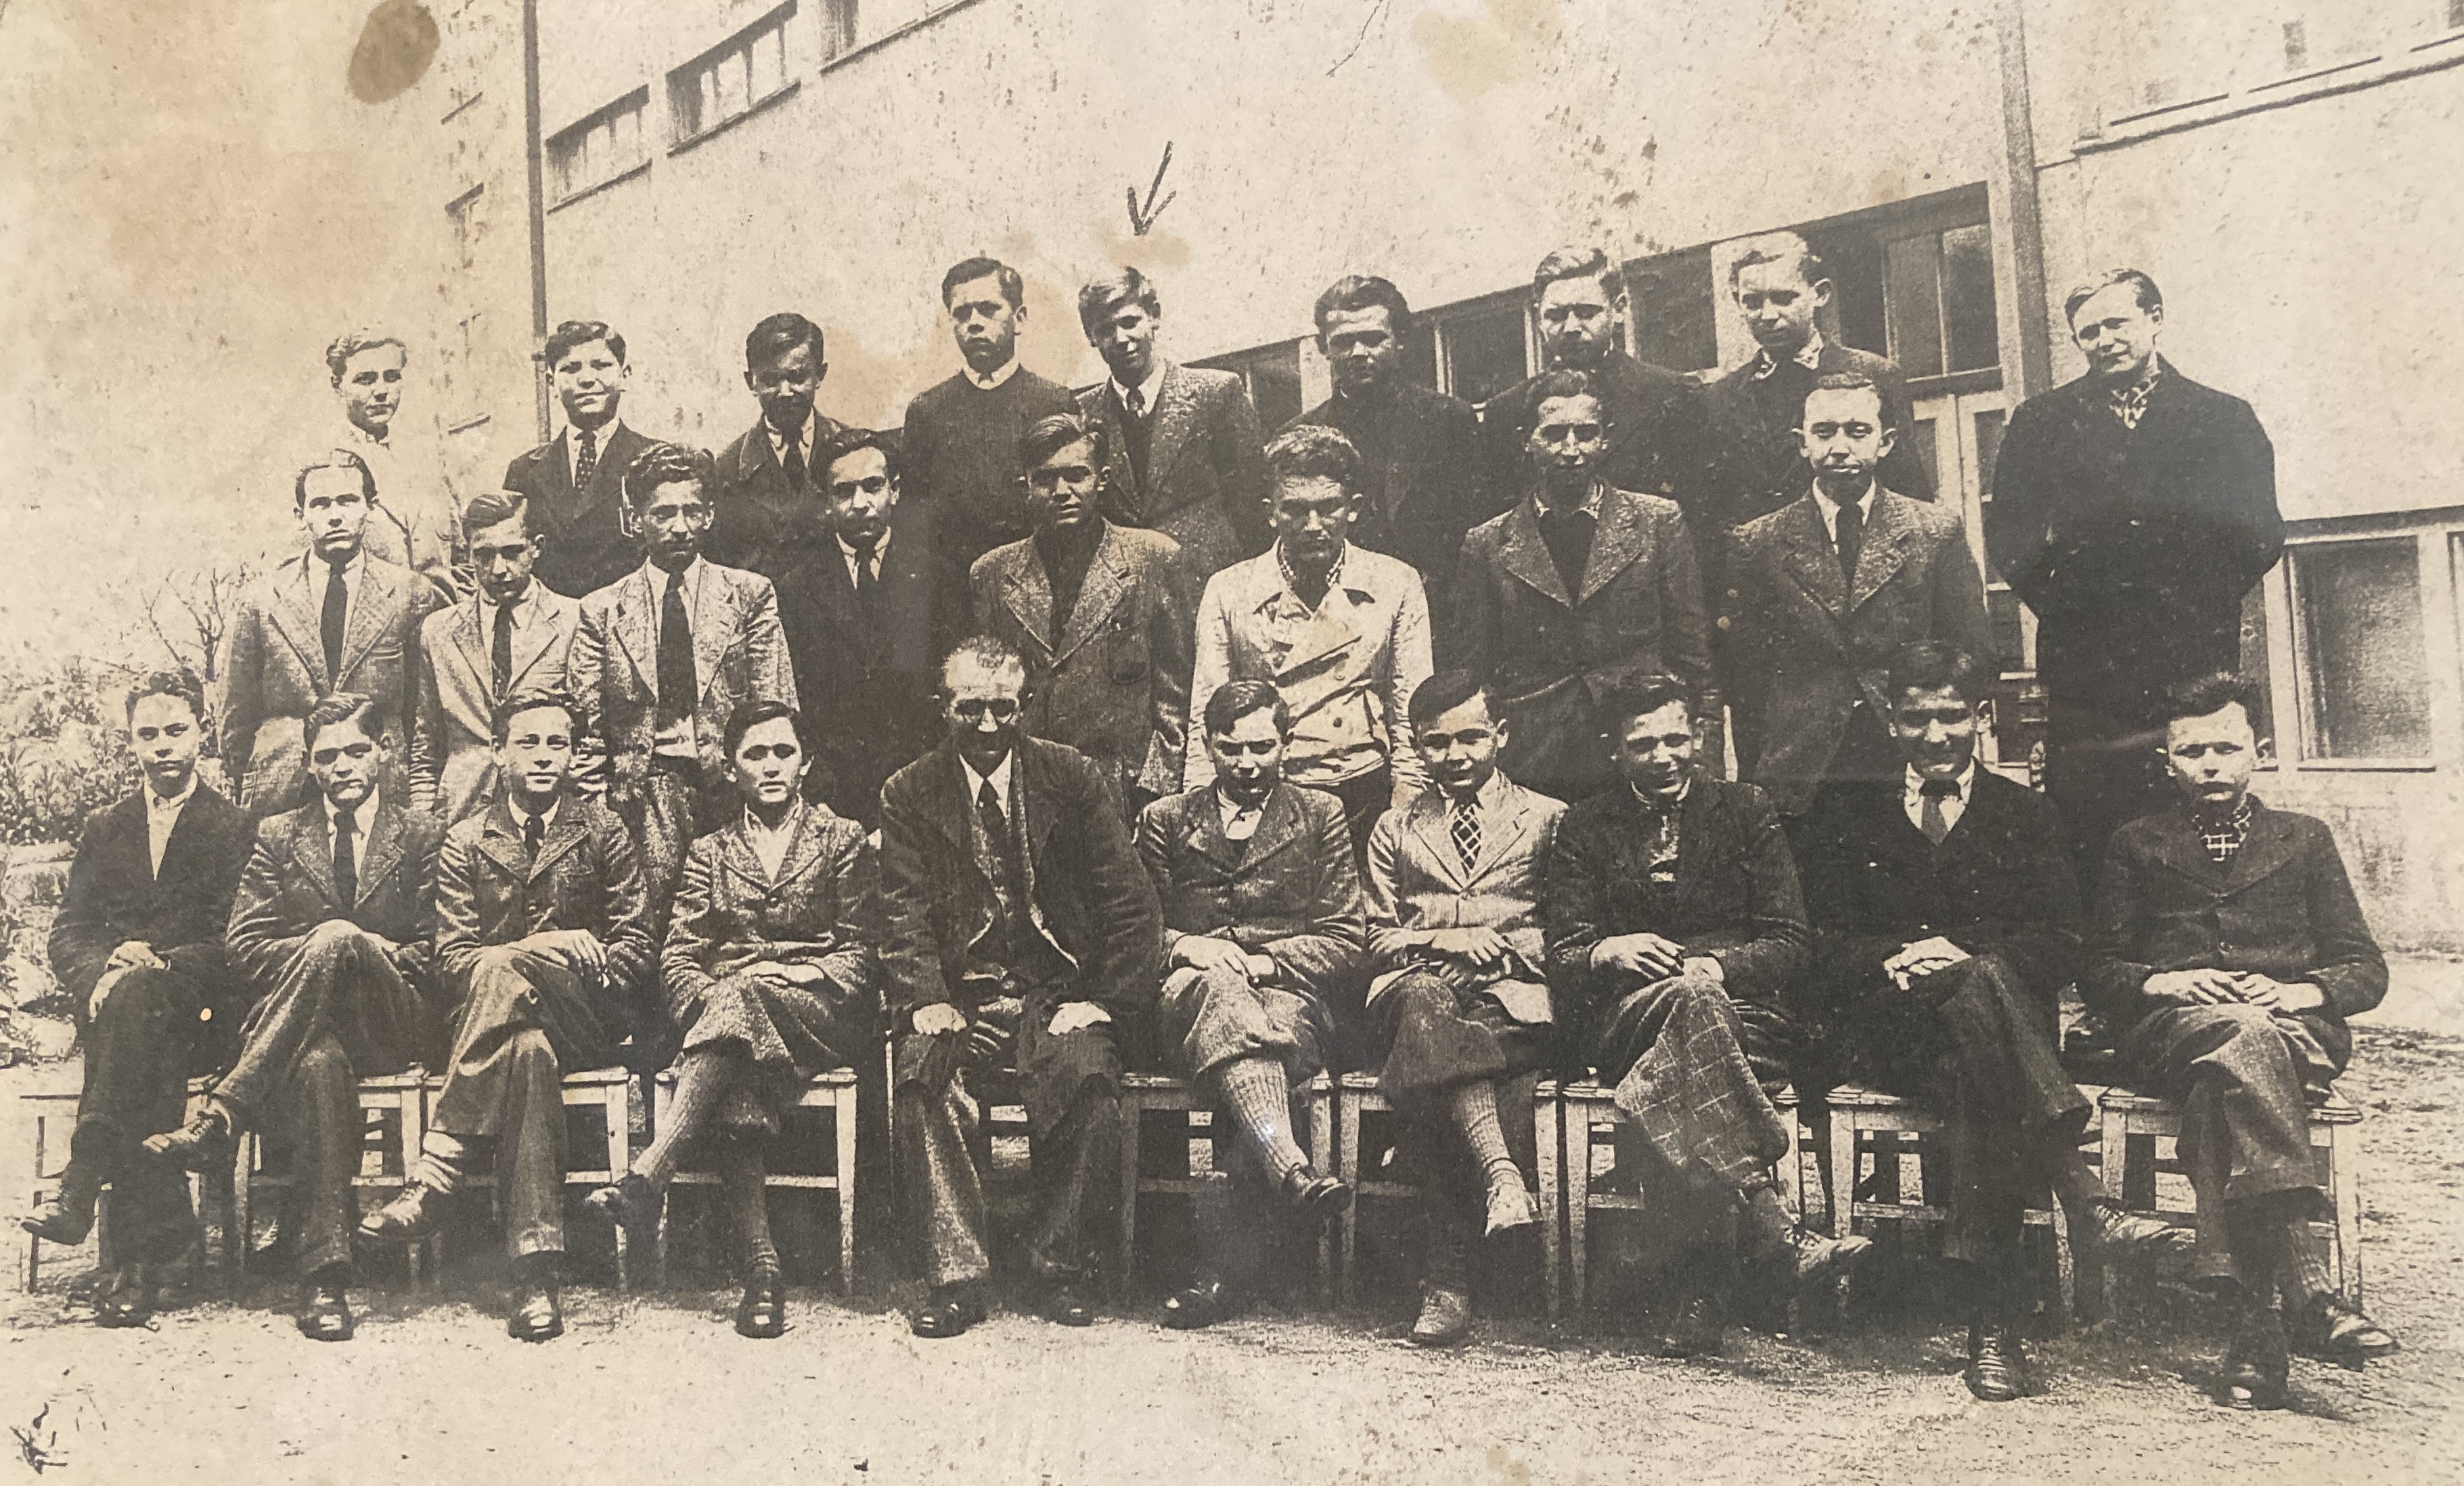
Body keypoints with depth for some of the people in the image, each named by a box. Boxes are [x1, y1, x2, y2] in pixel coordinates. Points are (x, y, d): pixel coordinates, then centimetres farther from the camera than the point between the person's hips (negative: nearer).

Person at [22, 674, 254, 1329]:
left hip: (199, 1014, -2)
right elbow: (67, 935, 12)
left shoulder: (236, 828, 8)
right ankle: (150, 1242, -38)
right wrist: (103, 970, -11)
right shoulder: (104, 829, 21)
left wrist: (158, 962, -18)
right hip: (112, 1002, 3)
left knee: (139, 998, -37)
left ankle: (79, 1185, -42)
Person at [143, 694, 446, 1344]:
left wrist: (344, 949, -10)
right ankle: (325, 1273, -43)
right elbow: (244, 945, 9)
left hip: (394, 1023, -1)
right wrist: (314, 955, -9)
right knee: (317, 1061, -39)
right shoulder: (277, 836, 19)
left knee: (336, 937, -35)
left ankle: (220, 1114, -36)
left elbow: (433, 956, 7)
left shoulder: (425, 836, 13)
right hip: (299, 1027, 1)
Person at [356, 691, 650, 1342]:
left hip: (586, 1024, -1)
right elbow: (451, 959, 1)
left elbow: (635, 946, 2)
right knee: (529, 1047, -37)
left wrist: (516, 958, -15)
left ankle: (435, 1177, -37)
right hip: (492, 1014, 1)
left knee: (503, 971, -34)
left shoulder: (603, 833, 9)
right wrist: (549, 947, -19)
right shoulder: (466, 842, 12)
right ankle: (536, 1275, -43)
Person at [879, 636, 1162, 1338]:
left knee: (1087, 1074, -30)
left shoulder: (1071, 776, 5)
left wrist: (1103, 1000, -9)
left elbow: (1129, 900, 2)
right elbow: (902, 915, 1)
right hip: (959, 996, 1)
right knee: (923, 1077, -30)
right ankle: (955, 1274, -20)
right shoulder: (909, 794, 7)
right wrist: (927, 998, -17)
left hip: (1055, 991, 0)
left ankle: (1059, 1267, -12)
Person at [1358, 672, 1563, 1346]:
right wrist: (1441, 940, -2)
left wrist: (1498, 942, -5)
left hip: (1514, 994, -1)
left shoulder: (1549, 819, 21)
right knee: (1426, 1004, -39)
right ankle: (1502, 1175, -51)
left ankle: (1448, 1277, -40)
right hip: (1417, 991, 2)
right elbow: (1377, 938, 18)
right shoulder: (1394, 831, 26)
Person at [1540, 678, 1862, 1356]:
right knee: (1687, 1001, -38)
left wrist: (1719, 966, -13)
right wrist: (1607, 951, -16)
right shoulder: (1585, 827, 15)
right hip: (1624, 1015, 0)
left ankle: (1698, 1285, -37)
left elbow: (1789, 945, 7)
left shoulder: (1746, 810, 14)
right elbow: (1558, 957, 8)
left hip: (1738, 1007, 1)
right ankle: (1776, 1237, -46)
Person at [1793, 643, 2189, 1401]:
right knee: (1980, 987, -35)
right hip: (1877, 1033, -1)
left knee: (1975, 1082, -37)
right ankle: (2082, 1197, -43)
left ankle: (1993, 1315, -40)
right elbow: (1823, 945, 6)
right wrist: (1896, 960, -16)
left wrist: (1962, 954, -15)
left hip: (1984, 1026, 2)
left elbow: (2060, 949, 4)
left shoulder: (2026, 814, 17)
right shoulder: (1844, 811, 15)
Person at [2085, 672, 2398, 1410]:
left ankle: (2255, 1312, -45)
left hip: (2297, 1033, 1)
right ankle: (2306, 1285, -48)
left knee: (2222, 1086, -38)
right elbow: (2097, 970, 15)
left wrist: (2299, 992, -7)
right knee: (2243, 1036, -39)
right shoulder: (2138, 845, 22)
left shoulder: (2304, 838, 23)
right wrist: (2162, 982, -7)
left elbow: (2365, 969, 15)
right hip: (2171, 1033, -1)